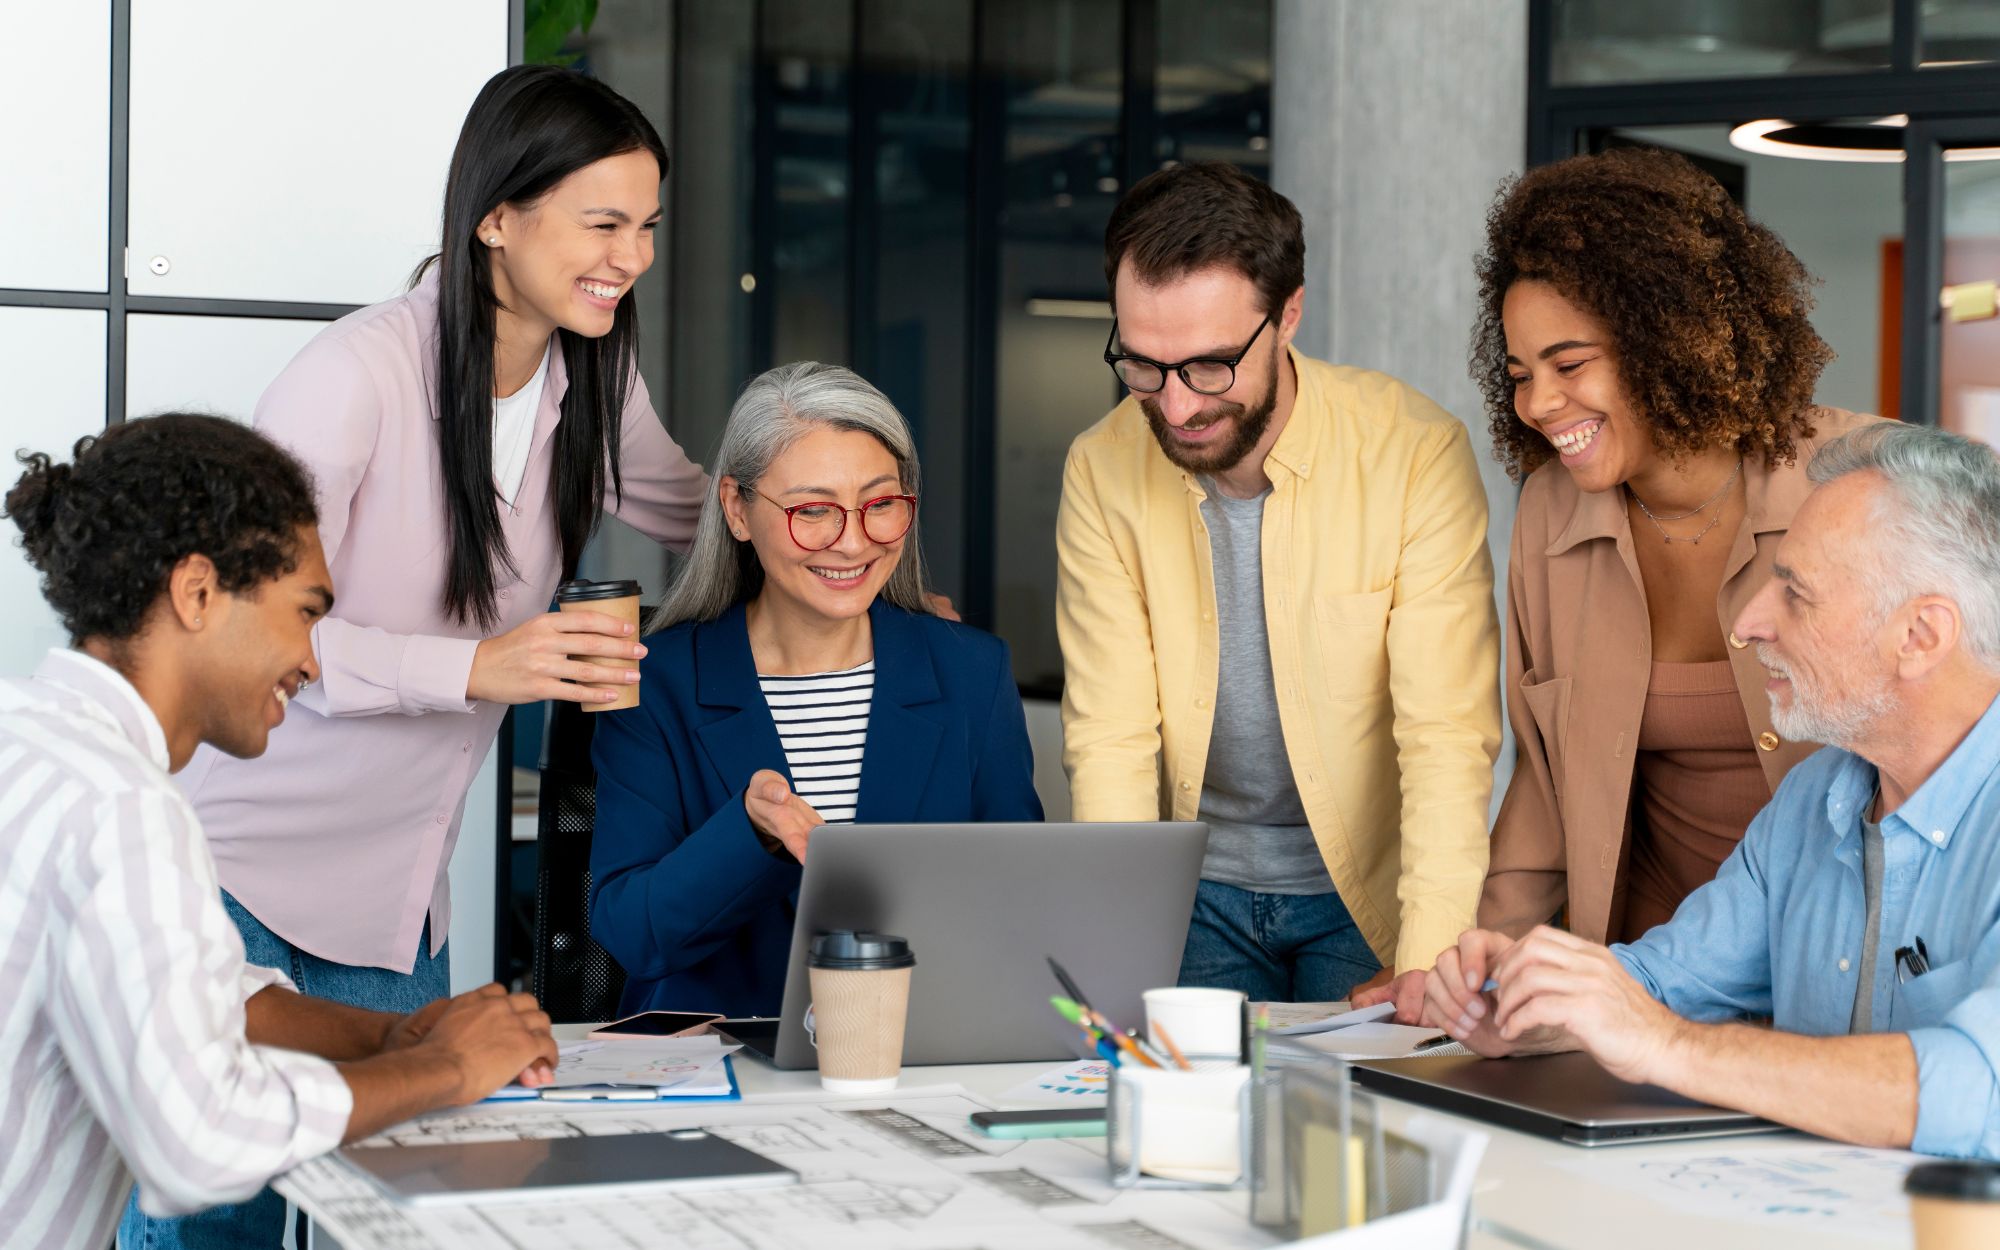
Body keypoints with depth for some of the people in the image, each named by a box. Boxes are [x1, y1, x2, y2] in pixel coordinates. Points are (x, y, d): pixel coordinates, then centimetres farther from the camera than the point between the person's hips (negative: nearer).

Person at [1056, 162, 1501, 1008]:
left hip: (1369, 890, -2)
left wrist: (1426, 976, -30)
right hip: (1201, 889, 2)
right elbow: (1110, 741, -7)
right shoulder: (1101, 471, -7)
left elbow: (1448, 738, -18)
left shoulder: (1416, 453, -15)